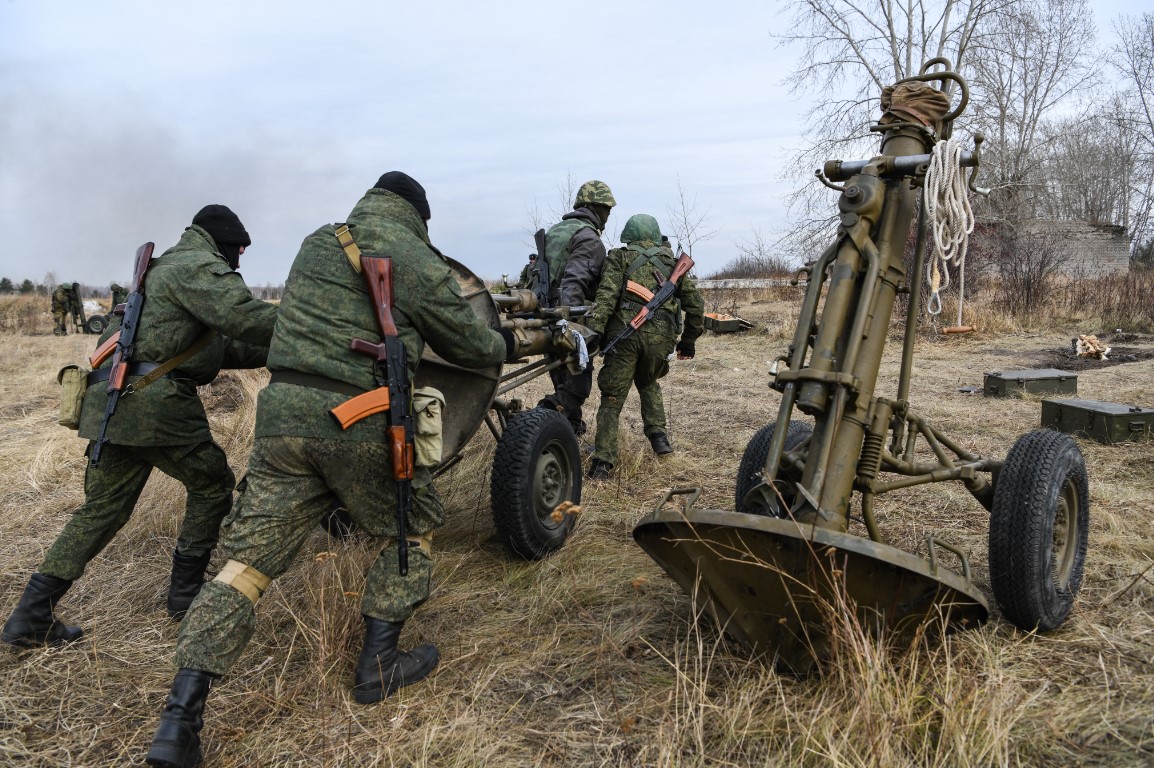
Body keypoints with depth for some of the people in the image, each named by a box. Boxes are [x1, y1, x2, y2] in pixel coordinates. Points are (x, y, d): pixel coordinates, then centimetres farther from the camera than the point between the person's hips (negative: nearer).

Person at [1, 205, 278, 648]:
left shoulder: (167, 268, 28)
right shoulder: (199, 266, -4)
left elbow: (219, 347, 28)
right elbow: (246, 319, -21)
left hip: (111, 403, 9)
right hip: (155, 401, -9)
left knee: (104, 508, 13)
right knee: (212, 485, 9)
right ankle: (185, 592, 16)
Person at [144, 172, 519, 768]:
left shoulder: (315, 244, 16)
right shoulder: (418, 261, 0)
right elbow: (467, 344, 9)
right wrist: (505, 343, 31)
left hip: (284, 411, 5)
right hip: (361, 424, -5)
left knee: (249, 558, 8)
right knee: (414, 529, 20)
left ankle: (180, 719, 4)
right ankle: (378, 667, 23)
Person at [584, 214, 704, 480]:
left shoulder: (619, 257, 11)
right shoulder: (672, 261, 21)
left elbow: (606, 295, -6)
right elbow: (695, 302, 20)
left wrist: (593, 331, -14)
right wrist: (689, 339, 29)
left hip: (625, 332, -3)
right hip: (661, 336, 3)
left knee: (612, 398, 4)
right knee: (648, 383, 32)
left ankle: (602, 462, -5)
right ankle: (658, 435, 21)